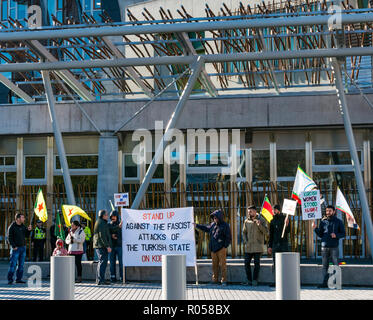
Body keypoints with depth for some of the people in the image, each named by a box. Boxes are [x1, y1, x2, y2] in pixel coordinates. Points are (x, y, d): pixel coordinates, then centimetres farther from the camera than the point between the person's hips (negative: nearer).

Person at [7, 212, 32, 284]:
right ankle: (10, 280, -2)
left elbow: (27, 236, 17)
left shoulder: (23, 226, 11)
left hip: (23, 247, 7)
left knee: (21, 265, 8)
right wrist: (13, 246, -16)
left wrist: (28, 230, -1)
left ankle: (18, 279, 15)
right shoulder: (12, 227, -7)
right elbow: (9, 238, -9)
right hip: (15, 248, -6)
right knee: (13, 264, -7)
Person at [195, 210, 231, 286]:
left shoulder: (225, 225, -5)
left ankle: (224, 280, 0)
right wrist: (196, 225, 30)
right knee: (214, 265, 8)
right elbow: (206, 228, 31)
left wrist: (225, 246, -13)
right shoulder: (213, 225, 13)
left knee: (223, 265, -4)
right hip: (213, 249, 6)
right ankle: (215, 279, 14)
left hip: (221, 249, -6)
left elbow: (228, 238, -6)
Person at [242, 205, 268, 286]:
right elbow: (244, 232, 15)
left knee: (256, 263, -1)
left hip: (257, 246, -3)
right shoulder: (246, 221, 8)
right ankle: (249, 280, 9)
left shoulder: (261, 220, -1)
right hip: (248, 246, 3)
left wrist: (259, 225, -22)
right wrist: (245, 241, 1)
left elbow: (266, 232, -7)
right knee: (247, 263, 0)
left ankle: (255, 280, 6)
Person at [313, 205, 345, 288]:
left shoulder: (338, 221, 6)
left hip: (334, 247, -2)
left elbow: (343, 233, 4)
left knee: (336, 265, -3)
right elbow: (320, 235, 12)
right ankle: (325, 282, 7)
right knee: (325, 266, 4)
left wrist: (336, 235, -14)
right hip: (324, 246, 3)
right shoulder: (323, 221, 11)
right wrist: (315, 228, -5)